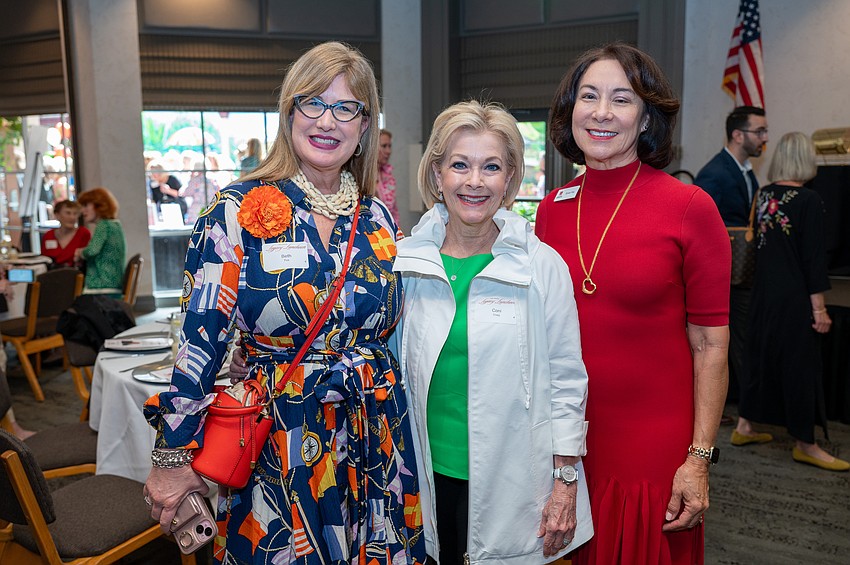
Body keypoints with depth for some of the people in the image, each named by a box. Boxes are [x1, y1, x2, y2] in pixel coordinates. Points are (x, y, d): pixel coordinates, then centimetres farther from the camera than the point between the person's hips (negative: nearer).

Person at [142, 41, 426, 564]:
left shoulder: (378, 219, 3)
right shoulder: (239, 212, -9)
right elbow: (200, 337, -10)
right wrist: (173, 457, -9)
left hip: (375, 442, 4)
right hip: (276, 445, -3)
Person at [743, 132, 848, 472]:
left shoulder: (764, 195, 3)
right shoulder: (809, 201, -15)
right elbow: (814, 257, -15)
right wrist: (819, 306, -12)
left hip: (764, 292, 6)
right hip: (794, 297, -6)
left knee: (762, 356, 16)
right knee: (800, 364, 3)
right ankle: (805, 444, 13)